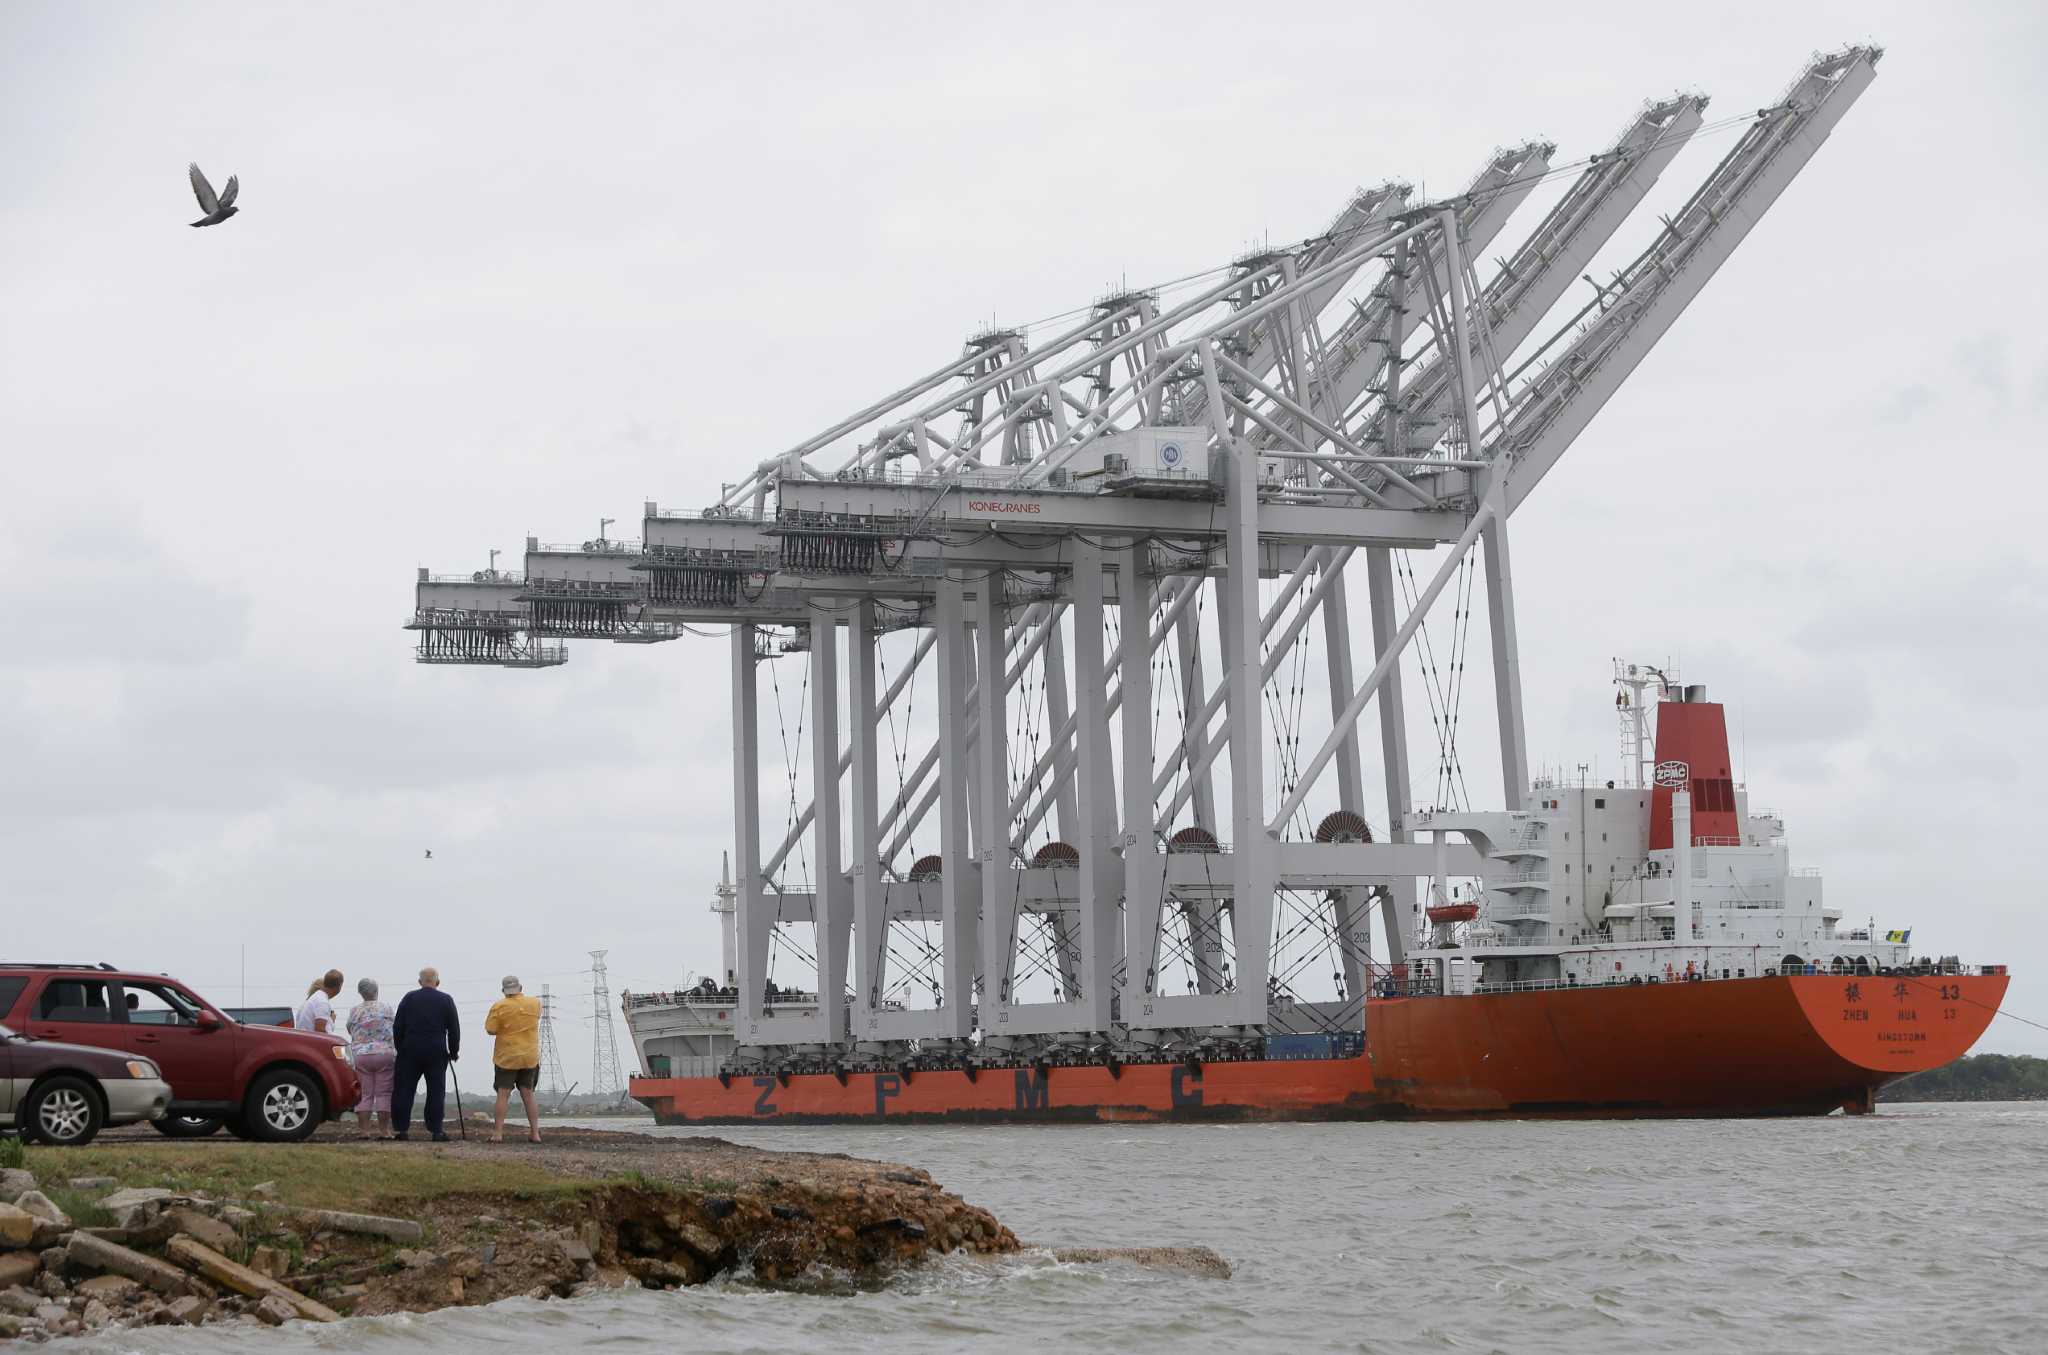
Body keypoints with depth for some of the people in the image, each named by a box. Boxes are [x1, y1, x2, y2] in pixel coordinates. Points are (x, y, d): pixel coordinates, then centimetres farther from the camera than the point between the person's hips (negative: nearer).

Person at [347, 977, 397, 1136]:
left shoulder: (353, 1011, 5)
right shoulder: (386, 1007, 1)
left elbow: (350, 1031, 14)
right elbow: (391, 1030, 11)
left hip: (360, 1055, 2)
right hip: (384, 1053, -2)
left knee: (365, 1094, 5)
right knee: (383, 1093, 2)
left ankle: (364, 1129, 1)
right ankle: (383, 1129, 0)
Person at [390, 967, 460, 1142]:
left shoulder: (409, 998, 3)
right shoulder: (446, 1000, 1)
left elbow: (397, 1027, 3)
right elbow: (454, 1029, 2)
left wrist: (400, 1049, 13)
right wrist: (454, 1051, 13)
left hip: (410, 1050, 1)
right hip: (436, 1053, -1)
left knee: (404, 1091, 5)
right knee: (436, 1092, 3)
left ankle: (401, 1129, 2)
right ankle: (436, 1131, -1)